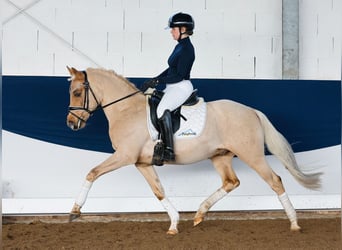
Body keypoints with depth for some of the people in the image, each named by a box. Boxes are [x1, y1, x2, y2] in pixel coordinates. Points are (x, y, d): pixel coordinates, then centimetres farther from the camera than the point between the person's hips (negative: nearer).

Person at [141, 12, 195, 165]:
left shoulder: (186, 49, -15)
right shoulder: (180, 46, 16)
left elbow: (179, 75, -19)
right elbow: (171, 70, 21)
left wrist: (158, 81, -17)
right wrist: (153, 81, 11)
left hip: (182, 87, -11)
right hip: (172, 88, 11)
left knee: (162, 109, -34)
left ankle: (168, 150, -36)